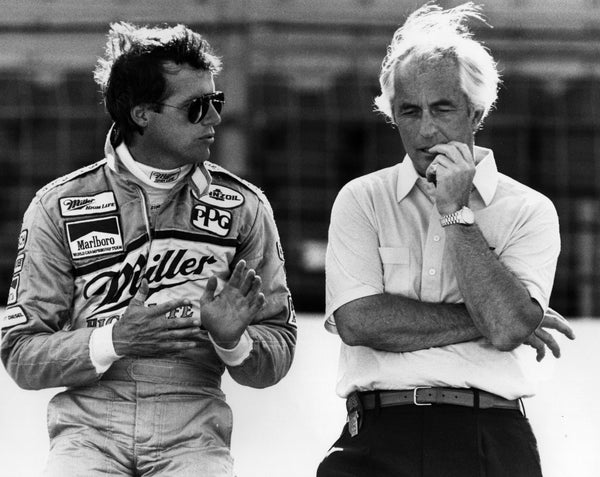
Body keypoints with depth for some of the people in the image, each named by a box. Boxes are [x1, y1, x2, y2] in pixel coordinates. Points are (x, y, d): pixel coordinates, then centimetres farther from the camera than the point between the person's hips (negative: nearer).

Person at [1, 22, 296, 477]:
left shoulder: (243, 207, 7)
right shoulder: (60, 207, 3)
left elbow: (277, 358, 9)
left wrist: (232, 341, -13)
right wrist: (114, 341, -14)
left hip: (192, 435, 1)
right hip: (89, 431, -1)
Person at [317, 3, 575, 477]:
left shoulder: (527, 211, 9)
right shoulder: (361, 200, 11)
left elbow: (508, 327, -6)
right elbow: (358, 321, -3)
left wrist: (456, 212, -3)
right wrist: (482, 322, -2)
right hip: (378, 438, -1)